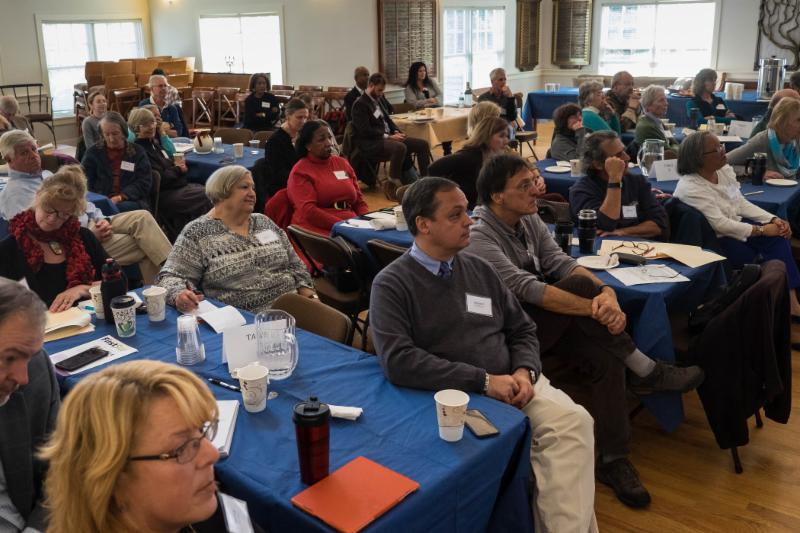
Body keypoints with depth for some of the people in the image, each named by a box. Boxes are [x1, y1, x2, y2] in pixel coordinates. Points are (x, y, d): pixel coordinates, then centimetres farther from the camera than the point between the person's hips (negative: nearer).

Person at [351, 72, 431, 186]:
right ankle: (395, 182, -27)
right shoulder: (360, 104, -9)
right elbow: (365, 131, -18)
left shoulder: (377, 100, 19)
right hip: (371, 143, -9)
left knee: (423, 144, -4)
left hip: (387, 137, 9)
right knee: (400, 148, -38)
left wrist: (396, 132, 1)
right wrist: (388, 136, -21)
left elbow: (387, 119, 23)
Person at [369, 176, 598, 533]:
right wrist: (483, 381, -19)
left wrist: (524, 371, -5)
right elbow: (398, 361, -18)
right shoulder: (393, 284, -4)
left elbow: (522, 330, 18)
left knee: (573, 421, -25)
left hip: (513, 385, 5)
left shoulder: (479, 269, 15)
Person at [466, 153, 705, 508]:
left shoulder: (529, 220, 5)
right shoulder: (478, 238, -19)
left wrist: (606, 292, -26)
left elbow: (560, 262, -7)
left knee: (605, 358, -20)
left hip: (544, 321, 7)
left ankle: (613, 461, -9)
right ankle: (644, 371, -13)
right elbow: (527, 289, -28)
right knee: (579, 284, -27)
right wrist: (595, 308, -31)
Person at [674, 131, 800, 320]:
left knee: (779, 237, -15)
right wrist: (761, 230, -19)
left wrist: (774, 219, -7)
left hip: (735, 226, 7)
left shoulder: (724, 170, 1)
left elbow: (742, 203, 7)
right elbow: (720, 224, -25)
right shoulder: (690, 188, -23)